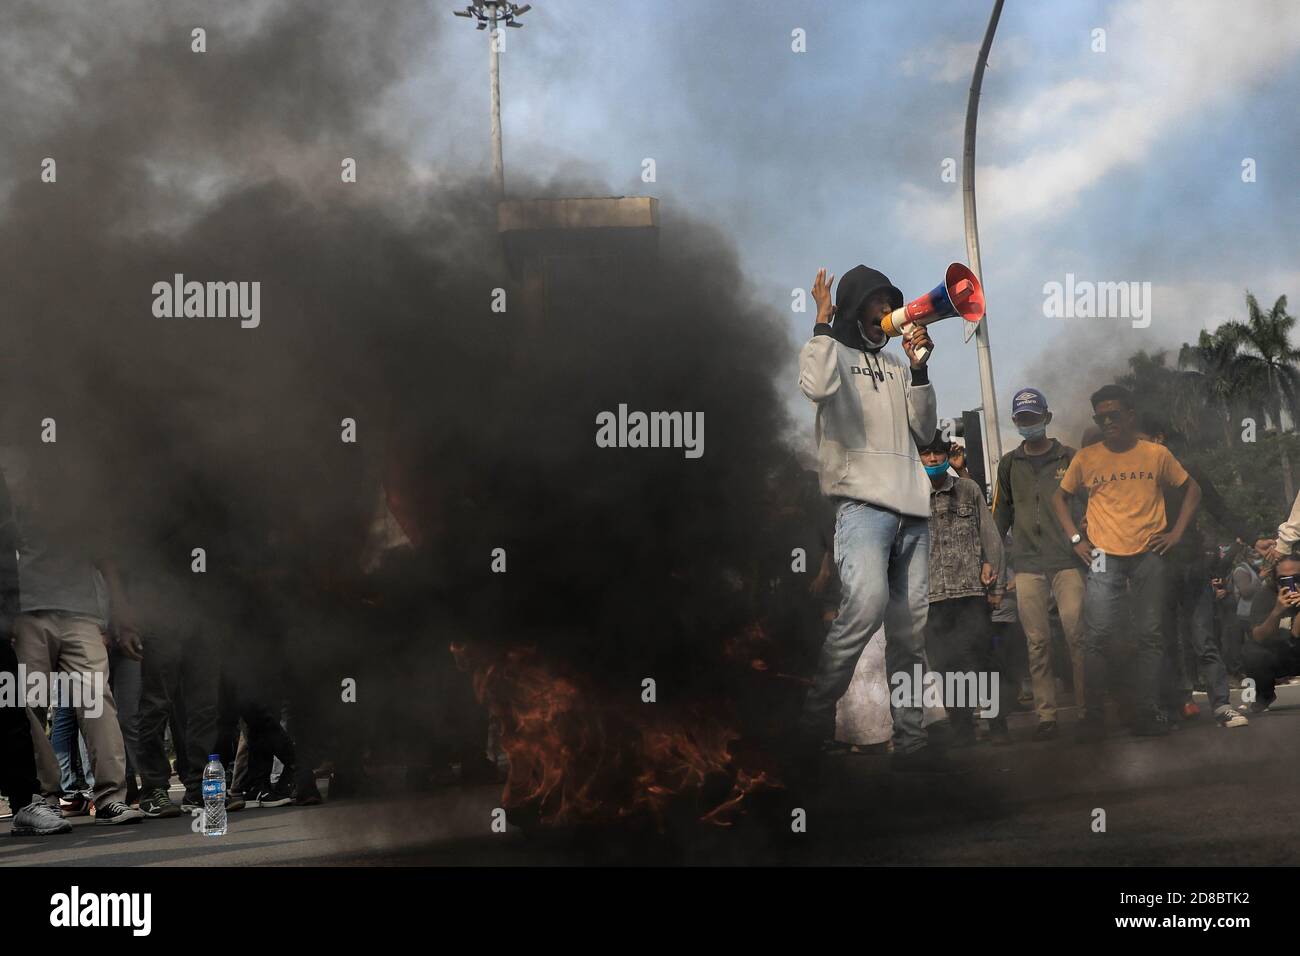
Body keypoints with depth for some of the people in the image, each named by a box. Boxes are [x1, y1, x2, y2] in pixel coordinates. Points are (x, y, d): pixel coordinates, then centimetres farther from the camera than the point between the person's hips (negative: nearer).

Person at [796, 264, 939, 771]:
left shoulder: (895, 366, 26)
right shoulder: (832, 351, 7)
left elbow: (924, 430, 17)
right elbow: (818, 387, -18)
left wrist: (919, 369, 7)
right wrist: (824, 320, -10)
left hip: (911, 507, 7)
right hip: (863, 500, -7)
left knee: (911, 628, 1)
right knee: (864, 607, -25)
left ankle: (910, 741, 2)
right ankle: (814, 724, -13)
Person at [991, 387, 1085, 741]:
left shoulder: (1068, 458, 7)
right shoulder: (1010, 464, 14)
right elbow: (1000, 514, 20)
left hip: (1067, 561, -2)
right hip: (1028, 565, 2)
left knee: (1077, 635, -12)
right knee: (1037, 642, -1)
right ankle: (1046, 715, 0)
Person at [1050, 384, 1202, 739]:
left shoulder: (1156, 454, 3)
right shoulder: (1086, 458, 4)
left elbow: (1192, 490, 13)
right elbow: (1059, 497, 14)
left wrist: (1177, 532, 3)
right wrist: (1075, 538, 3)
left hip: (1148, 554, 1)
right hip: (1103, 556, -1)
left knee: (1150, 635, 2)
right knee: (1097, 635, -8)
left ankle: (1149, 711, 8)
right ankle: (1093, 715, -4)